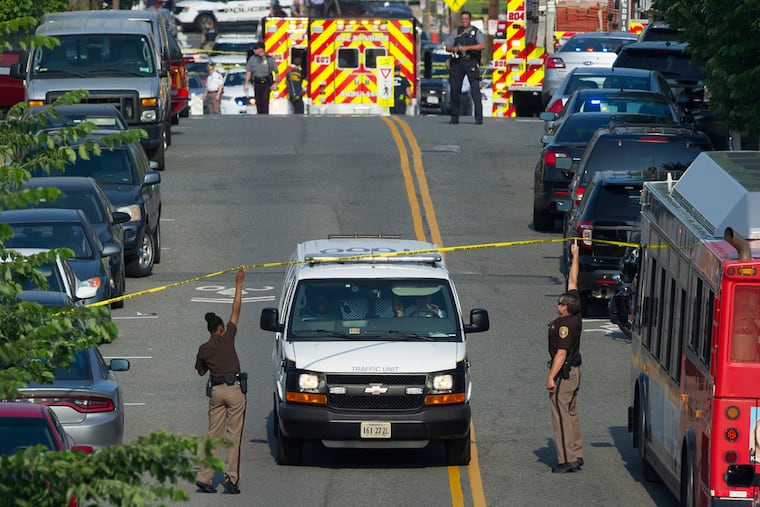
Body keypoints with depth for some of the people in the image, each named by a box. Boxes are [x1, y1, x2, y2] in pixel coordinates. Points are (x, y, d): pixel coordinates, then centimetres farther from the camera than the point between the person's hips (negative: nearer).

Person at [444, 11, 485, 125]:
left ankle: (479, 117, -12)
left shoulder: (476, 32, 5)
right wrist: (453, 49, -8)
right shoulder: (456, 32, 15)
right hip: (457, 63, 4)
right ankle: (454, 117, 11)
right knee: (455, 89, 3)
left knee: (475, 89, -10)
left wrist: (468, 48, -17)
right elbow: (447, 47, 15)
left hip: (471, 63, -4)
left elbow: (482, 46, -9)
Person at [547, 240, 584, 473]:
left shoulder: (565, 325, -21)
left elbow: (561, 353, -23)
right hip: (574, 370, 10)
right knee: (571, 413, 15)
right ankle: (576, 455, 19)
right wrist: (575, 257, 19)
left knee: (561, 416, -7)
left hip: (564, 373, -10)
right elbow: (573, 282, 13)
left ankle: (567, 460, -8)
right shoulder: (576, 316, 3)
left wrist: (551, 377, -22)